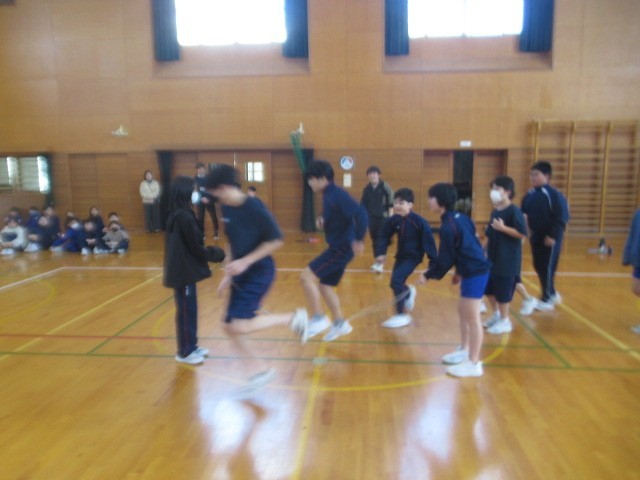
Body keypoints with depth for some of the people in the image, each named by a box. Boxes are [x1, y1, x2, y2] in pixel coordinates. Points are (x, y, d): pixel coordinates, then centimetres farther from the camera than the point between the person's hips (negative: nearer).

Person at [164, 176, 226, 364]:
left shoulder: (179, 215, 10)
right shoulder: (183, 217, -20)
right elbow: (195, 247, -17)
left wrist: (213, 252, 8)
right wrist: (217, 254, -4)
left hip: (184, 270, 9)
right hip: (183, 271, -9)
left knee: (189, 309, 17)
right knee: (186, 310, 2)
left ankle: (191, 346, 29)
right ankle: (185, 352, 16)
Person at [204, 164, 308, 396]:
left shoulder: (254, 207, -19)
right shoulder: (226, 209, 5)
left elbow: (276, 240, -18)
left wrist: (245, 261, -20)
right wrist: (228, 273, 10)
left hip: (259, 273, -8)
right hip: (241, 274, 8)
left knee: (240, 326, -17)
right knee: (230, 327, 6)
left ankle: (294, 317, 1)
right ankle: (263, 370, 21)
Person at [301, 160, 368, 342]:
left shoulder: (336, 194, -19)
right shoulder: (328, 195, 10)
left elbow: (360, 213, -28)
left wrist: (358, 240, -26)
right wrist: (323, 221, 6)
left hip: (341, 248, -10)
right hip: (337, 247, 10)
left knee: (306, 276, -13)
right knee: (324, 285, 16)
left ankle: (319, 319, -1)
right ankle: (340, 324, 28)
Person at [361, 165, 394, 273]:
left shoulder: (385, 187, -8)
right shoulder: (366, 189, 5)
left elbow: (391, 203, -6)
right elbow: (363, 204, 13)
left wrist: (390, 217, -10)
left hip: (383, 217, -4)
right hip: (371, 218, 5)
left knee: (381, 240, -8)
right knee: (374, 240, 12)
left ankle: (380, 263, -9)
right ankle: (376, 261, 24)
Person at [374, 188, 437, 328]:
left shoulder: (419, 221, -22)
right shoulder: (393, 220, -9)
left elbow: (428, 240, -18)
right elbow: (384, 236, -1)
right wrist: (381, 253, -14)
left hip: (413, 256, -6)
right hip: (401, 255, 6)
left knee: (396, 280, -19)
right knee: (396, 282, 13)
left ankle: (402, 315, -5)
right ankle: (409, 292, 51)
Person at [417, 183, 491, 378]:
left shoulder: (447, 226, -18)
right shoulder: (460, 217, 9)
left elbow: (445, 259, -15)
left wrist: (428, 275, -3)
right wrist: (460, 271, 24)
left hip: (475, 273, -10)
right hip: (474, 270, 10)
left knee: (472, 317, -2)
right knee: (463, 311, 20)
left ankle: (474, 364, 8)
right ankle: (464, 350, 33)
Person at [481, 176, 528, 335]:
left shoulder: (514, 211, -14)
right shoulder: (494, 211, 10)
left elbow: (522, 234, -20)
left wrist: (503, 227, -25)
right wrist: (485, 251, 14)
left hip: (508, 260, -8)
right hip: (492, 258, 8)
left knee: (503, 291, 0)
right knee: (488, 289, 15)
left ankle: (505, 321, 16)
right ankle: (496, 315, 32)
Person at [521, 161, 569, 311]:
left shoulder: (554, 195, -14)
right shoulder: (529, 195, 5)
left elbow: (561, 218, -16)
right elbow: (523, 214, 11)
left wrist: (553, 236, -19)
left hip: (550, 239, -7)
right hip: (535, 237, 7)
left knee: (547, 267, 0)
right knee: (538, 267, 13)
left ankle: (547, 298, 14)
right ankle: (552, 294, 32)